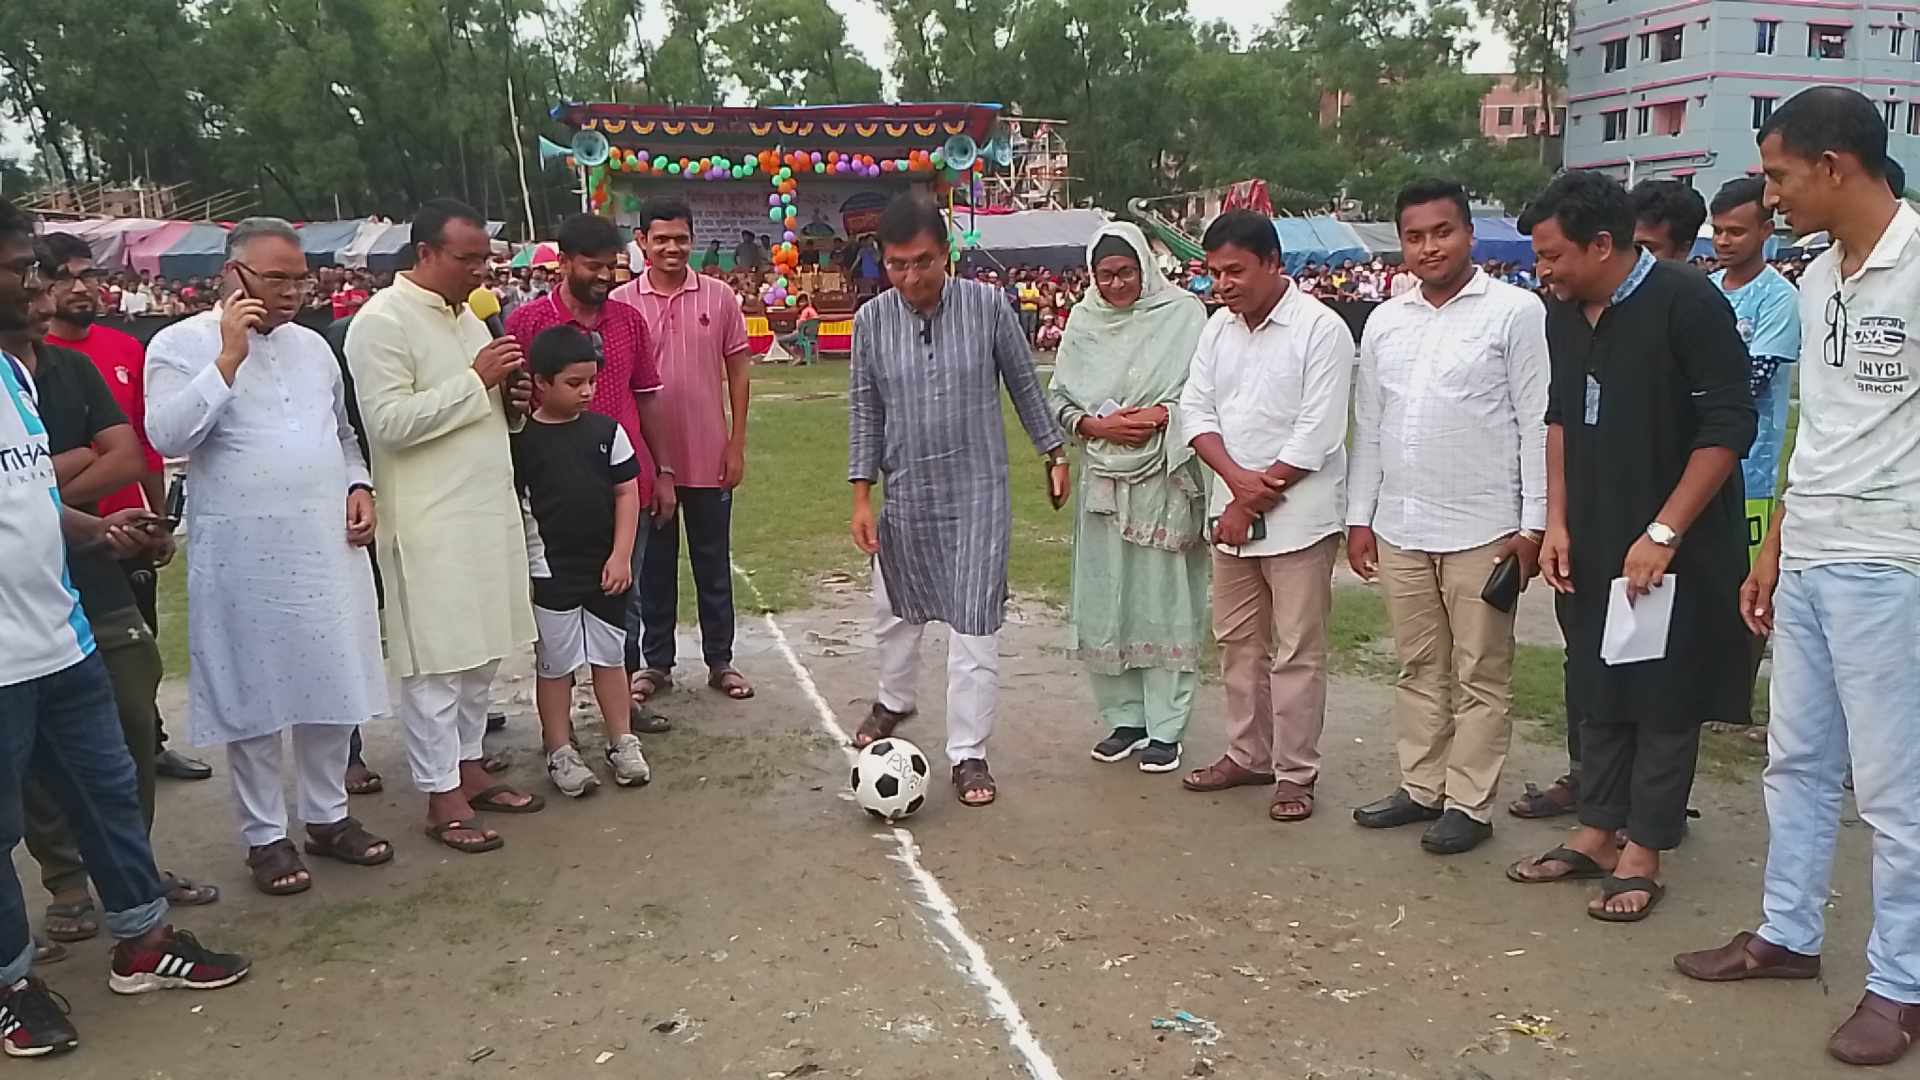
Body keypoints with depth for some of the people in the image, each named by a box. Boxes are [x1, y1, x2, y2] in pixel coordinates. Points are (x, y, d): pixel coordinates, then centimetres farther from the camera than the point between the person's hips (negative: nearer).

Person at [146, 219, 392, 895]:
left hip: (328, 547, 5)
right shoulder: (182, 344, -4)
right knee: (254, 697, 5)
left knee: (333, 685, 11)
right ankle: (265, 836, 18)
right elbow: (167, 434, -18)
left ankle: (328, 815, 27)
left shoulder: (312, 344, 13)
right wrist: (228, 357, -19)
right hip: (242, 555, -5)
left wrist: (358, 485, 5)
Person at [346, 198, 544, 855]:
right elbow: (390, 421, -20)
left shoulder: (465, 316, 15)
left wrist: (511, 403, 2)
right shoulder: (382, 322, -11)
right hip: (429, 522, -8)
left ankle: (469, 768, 28)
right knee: (435, 663, -1)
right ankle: (442, 798, 9)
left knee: (481, 653, 15)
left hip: (488, 510, 8)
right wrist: (476, 380, -18)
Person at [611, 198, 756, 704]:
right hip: (648, 458, 0)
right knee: (654, 566, 11)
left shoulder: (719, 297, -1)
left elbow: (737, 372, 3)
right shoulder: (622, 302, -3)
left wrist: (737, 445, -1)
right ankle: (654, 663, 23)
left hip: (709, 457, 0)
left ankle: (721, 661, 23)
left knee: (713, 564, 11)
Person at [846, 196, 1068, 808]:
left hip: (978, 494, -2)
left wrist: (1054, 454, 7)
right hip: (906, 494, 3)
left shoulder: (986, 306, -9)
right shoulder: (872, 321, -4)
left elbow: (1024, 384, 2)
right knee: (897, 611, 19)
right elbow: (864, 411, 1)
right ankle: (895, 700, 48)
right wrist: (861, 497, -1)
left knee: (975, 623, -2)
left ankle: (968, 753, 11)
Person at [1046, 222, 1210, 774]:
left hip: (1166, 479, -3)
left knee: (1164, 600, 1)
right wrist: (1098, 426, -9)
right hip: (1103, 479, 4)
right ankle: (1124, 718, 20)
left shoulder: (1184, 313, -3)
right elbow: (1057, 398, 7)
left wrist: (1161, 416, -17)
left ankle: (1166, 728, 11)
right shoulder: (1084, 321, 6)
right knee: (1103, 599, 6)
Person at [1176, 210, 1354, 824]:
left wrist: (1251, 502, -13)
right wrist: (1236, 477, -14)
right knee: (1237, 640, 15)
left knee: (1296, 651, 0)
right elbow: (1197, 411, 4)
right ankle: (1248, 754, 29)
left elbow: (1316, 438, -16)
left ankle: (1295, 772, 12)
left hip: (1298, 516, -7)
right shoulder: (1218, 328, 8)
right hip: (1232, 510, 7)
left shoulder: (1320, 329, -12)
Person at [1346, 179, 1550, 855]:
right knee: (1418, 667, 14)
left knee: (1480, 675, 5)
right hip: (1400, 528, 5)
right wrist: (1360, 517, 11)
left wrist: (1533, 523, -9)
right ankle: (1420, 787, 25)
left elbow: (1537, 422, -6)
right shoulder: (1385, 321, 10)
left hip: (1482, 529, -5)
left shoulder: (1515, 311, -5)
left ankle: (1469, 803, 14)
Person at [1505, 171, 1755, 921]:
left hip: (1676, 548, -6)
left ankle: (1642, 857, 14)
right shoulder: (1564, 316, 5)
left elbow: (1729, 426, -16)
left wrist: (1664, 533, -18)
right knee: (1597, 690, 13)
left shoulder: (1686, 302, -15)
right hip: (1591, 544, 7)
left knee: (1665, 700, 3)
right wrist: (1557, 522, 8)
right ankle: (1595, 835, 26)